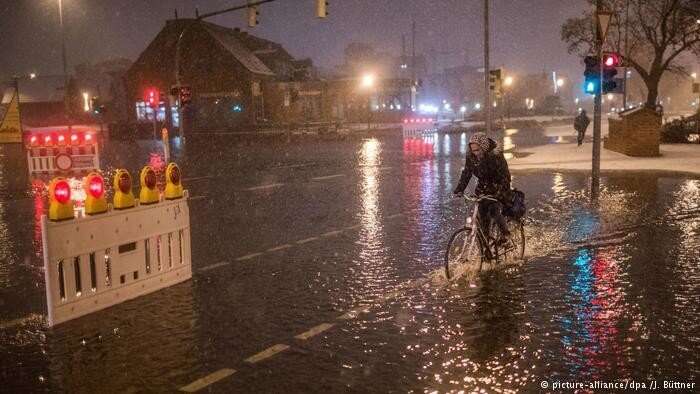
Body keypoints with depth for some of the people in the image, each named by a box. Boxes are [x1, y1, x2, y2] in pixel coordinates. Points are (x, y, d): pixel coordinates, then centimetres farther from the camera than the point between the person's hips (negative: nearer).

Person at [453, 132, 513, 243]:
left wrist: (498, 193, -36)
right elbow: (466, 173, 0)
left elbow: (505, 177, -25)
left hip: (498, 188, -5)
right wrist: (459, 190, -11)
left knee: (494, 211, -21)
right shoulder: (470, 156, -11)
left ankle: (505, 233, 5)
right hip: (483, 188, 5)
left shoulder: (496, 155, -26)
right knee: (483, 215, 0)